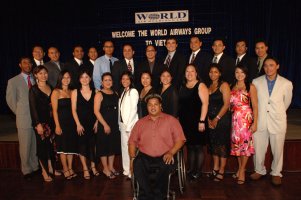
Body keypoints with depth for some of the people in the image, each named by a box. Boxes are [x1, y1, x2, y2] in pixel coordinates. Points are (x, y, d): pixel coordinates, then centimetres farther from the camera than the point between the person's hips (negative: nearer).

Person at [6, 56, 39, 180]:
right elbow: (10, 100, 4)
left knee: (36, 145, 10)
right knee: (25, 147, 7)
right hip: (24, 119, -2)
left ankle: (35, 167, 26)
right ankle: (27, 170, 22)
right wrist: (19, 113, 5)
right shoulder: (13, 81, -2)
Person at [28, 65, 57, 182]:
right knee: (42, 145, 3)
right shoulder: (33, 89, -6)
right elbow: (33, 108, -10)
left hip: (51, 121, 5)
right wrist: (38, 124, -16)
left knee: (50, 145, 12)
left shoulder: (51, 88, 9)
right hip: (40, 121, -5)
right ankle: (44, 171, 17)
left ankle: (51, 168, 26)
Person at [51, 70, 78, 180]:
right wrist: (57, 126, -14)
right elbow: (54, 110, -9)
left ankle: (70, 168, 23)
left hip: (71, 122, 5)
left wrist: (76, 123, 1)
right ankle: (65, 169, 16)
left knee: (71, 146, 10)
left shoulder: (71, 92, 9)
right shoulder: (56, 92, -5)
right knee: (63, 146, 4)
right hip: (61, 122, -5)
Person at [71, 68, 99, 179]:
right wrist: (78, 124, -8)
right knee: (82, 145, 5)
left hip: (93, 123, 1)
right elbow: (74, 110, -3)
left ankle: (93, 167, 23)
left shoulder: (95, 92, 1)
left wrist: (97, 122, -7)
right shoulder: (75, 92, -1)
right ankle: (85, 169, 17)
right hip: (81, 123, -1)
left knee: (93, 144, 7)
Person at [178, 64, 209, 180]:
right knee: (189, 146, 12)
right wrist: (179, 119, 8)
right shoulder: (182, 86, 13)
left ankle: (198, 171, 13)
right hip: (184, 122, 5)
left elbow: (205, 103, -12)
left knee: (198, 146, 1)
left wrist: (202, 120, -18)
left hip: (196, 121, -5)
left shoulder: (200, 85, -4)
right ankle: (191, 170, 23)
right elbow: (180, 104, 14)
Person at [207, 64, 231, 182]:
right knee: (213, 143, 9)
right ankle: (215, 168, 21)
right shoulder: (208, 86, 12)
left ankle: (221, 171, 9)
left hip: (222, 119, -5)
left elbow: (226, 104, -11)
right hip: (211, 120, 5)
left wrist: (216, 119, -12)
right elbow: (207, 104, 9)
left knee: (222, 144, 0)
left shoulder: (224, 85, -4)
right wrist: (208, 119, -3)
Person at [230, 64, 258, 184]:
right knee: (236, 142, 8)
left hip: (246, 118, -4)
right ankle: (240, 168, 24)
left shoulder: (250, 87, -1)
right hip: (234, 118, 4)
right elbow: (230, 104, 12)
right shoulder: (232, 87, 12)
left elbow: (255, 106, -5)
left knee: (245, 142, -2)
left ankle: (242, 171, 11)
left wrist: (255, 123, -11)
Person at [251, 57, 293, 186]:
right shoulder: (256, 82, -1)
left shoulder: (286, 84, -3)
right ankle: (259, 170, 30)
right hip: (259, 122, 1)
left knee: (277, 150, 10)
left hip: (277, 122, 0)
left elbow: (286, 103, 11)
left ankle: (276, 173, 31)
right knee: (258, 148, 9)